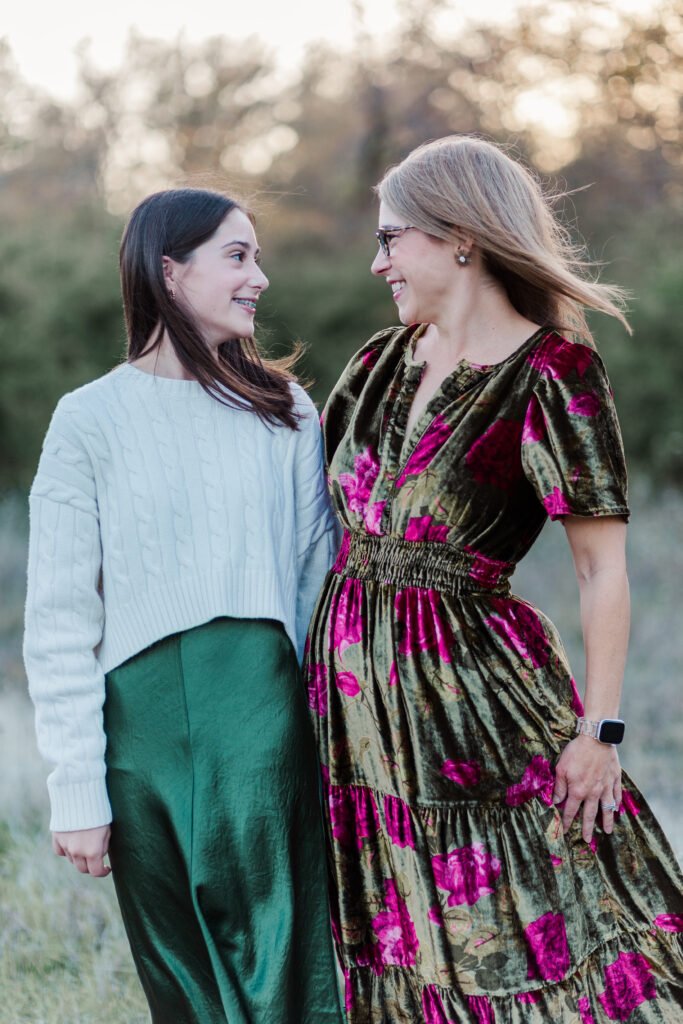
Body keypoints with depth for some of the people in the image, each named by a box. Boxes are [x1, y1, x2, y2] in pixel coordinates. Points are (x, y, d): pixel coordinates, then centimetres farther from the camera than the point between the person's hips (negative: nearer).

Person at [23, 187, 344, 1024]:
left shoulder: (283, 412, 10)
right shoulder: (91, 421, 2)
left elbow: (322, 581, 9)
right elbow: (58, 621, 0)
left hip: (264, 705, 1)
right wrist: (77, 789, -6)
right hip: (142, 708, -1)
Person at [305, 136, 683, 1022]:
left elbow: (604, 566, -12)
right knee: (413, 948, 13)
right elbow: (322, 509, 18)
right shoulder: (384, 361, 9)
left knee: (542, 928, -4)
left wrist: (598, 730, -16)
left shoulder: (550, 371, -11)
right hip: (358, 693, 7)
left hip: (471, 684, -6)